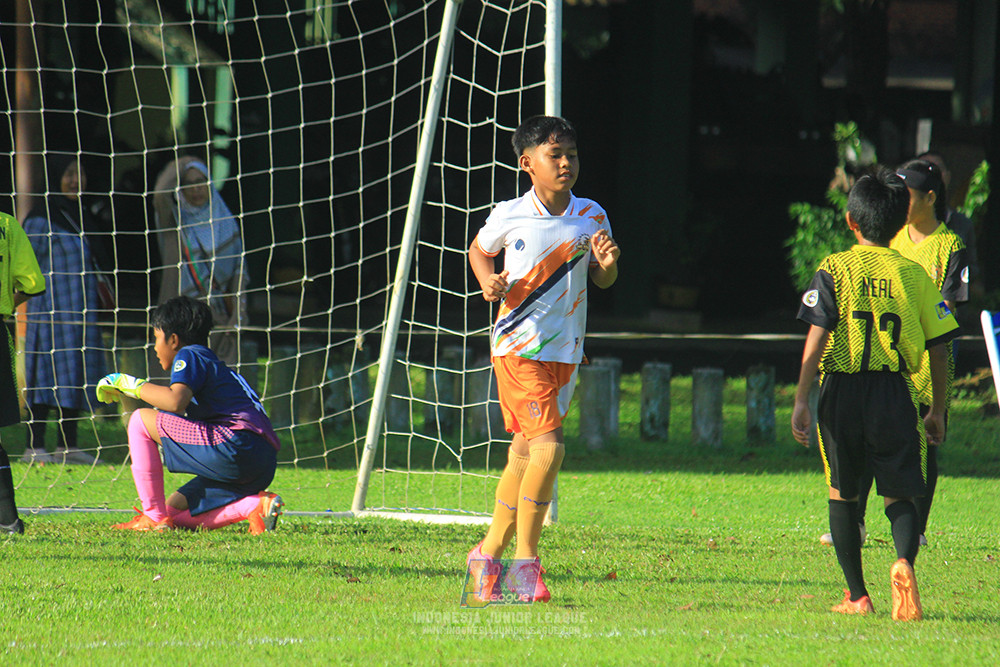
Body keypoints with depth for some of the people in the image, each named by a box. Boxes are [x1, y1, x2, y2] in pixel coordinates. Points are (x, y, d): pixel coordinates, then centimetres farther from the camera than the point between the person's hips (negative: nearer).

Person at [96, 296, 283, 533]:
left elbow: (175, 402, -18)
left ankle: (153, 518, -7)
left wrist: (135, 386, -4)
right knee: (175, 512, 18)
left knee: (141, 421, -3)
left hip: (234, 448, -10)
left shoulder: (189, 355, 0)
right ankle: (255, 505, 0)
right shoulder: (210, 361, 30)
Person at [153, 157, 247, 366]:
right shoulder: (174, 220, 5)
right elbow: (160, 197, -18)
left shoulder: (226, 221, 10)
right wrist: (179, 167, -3)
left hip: (220, 316, 2)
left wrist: (238, 313, -5)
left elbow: (239, 270, 7)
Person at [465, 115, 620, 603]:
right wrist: (489, 281, -7)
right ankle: (526, 561, -9)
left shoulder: (591, 217, 4)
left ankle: (490, 554, 25)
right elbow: (478, 250, 13)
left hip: (565, 351, 5)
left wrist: (608, 264, -9)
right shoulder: (510, 216, -6)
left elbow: (603, 281, 14)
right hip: (518, 345, -5)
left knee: (524, 454, 11)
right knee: (548, 447, -17)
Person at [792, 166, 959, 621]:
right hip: (895, 392, 1)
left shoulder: (834, 271, -1)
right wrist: (937, 409, 16)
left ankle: (857, 596, 12)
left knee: (842, 496, 13)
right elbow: (938, 349, 6)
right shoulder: (914, 275, 5)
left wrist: (801, 399, -7)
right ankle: (904, 562, -27)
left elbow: (817, 339, -9)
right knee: (899, 495, 4)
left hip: (842, 391, -1)